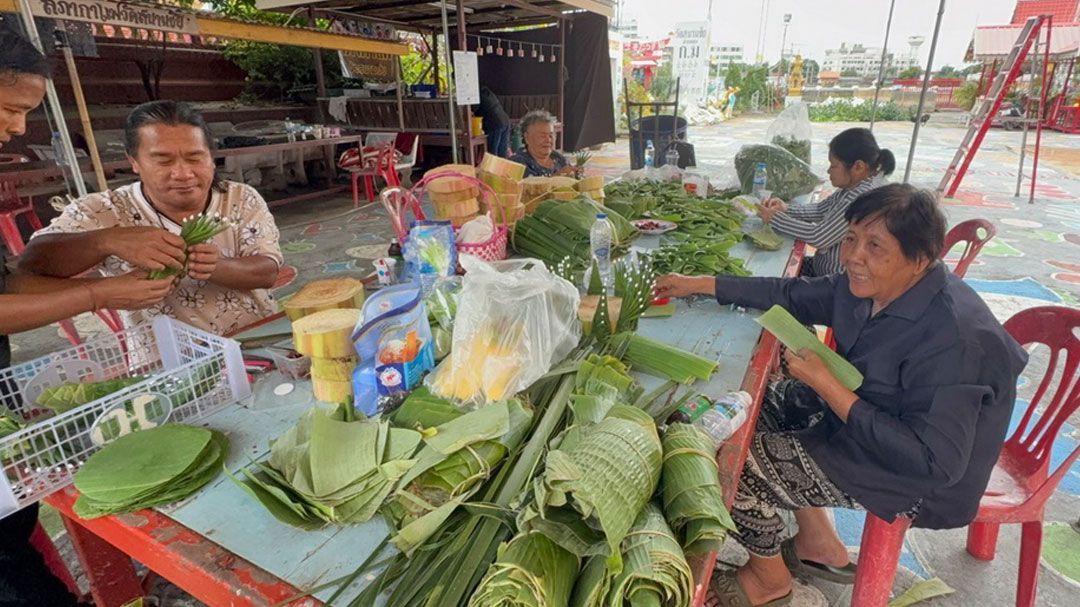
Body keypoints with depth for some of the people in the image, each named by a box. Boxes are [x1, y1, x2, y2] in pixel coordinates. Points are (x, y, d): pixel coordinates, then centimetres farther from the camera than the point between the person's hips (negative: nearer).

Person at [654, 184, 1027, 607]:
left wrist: (827, 386, -30)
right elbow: (794, 295, 6)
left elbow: (936, 464, -31)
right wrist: (700, 284, 4)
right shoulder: (869, 284, -8)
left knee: (736, 461, -12)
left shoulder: (954, 339, -33)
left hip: (912, 480, -9)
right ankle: (819, 544, 24)